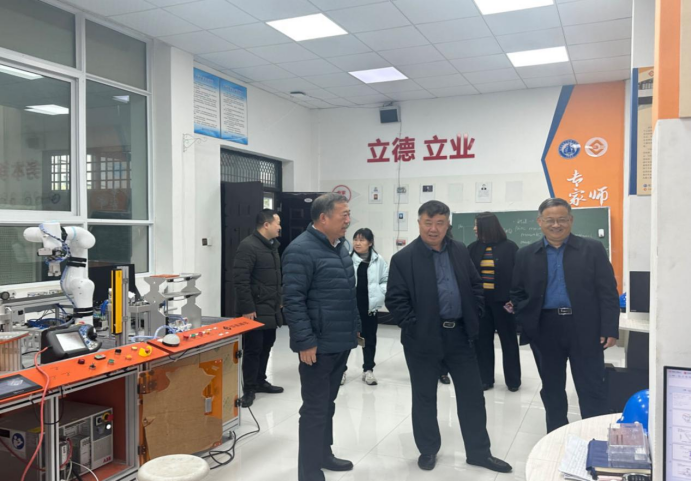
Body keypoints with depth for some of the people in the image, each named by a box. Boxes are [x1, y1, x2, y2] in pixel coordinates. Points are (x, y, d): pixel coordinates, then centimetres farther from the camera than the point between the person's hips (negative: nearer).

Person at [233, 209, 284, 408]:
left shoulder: (272, 245, 14)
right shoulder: (248, 246, -16)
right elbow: (240, 279, -21)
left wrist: (279, 300, 18)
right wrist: (247, 308, -22)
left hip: (271, 309, 9)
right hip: (255, 310, -9)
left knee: (266, 346, 16)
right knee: (253, 349, -1)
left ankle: (260, 381, 30)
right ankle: (249, 389, 9)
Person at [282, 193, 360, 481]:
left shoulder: (339, 246, 12)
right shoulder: (301, 250, -17)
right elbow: (293, 300, -19)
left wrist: (354, 328, 19)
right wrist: (305, 342, -21)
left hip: (341, 342, 9)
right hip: (318, 345, -8)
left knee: (328, 403, 20)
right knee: (315, 408, 0)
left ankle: (324, 454, 35)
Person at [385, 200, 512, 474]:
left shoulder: (460, 252, 6)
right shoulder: (404, 258, -9)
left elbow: (476, 285, 13)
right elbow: (395, 299, -10)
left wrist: (474, 319, 4)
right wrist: (413, 326, -14)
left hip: (460, 334, 4)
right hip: (424, 338, -4)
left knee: (472, 394, 11)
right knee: (425, 397, 11)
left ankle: (478, 451, 27)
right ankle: (428, 450, 29)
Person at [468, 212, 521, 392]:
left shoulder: (510, 247, -4)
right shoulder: (473, 248, 5)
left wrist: (514, 298, -11)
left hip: (503, 301, -3)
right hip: (479, 301, 3)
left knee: (508, 340, 8)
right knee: (483, 340, 8)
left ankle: (513, 380, 21)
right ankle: (485, 378, 21)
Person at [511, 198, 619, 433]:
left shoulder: (593, 249, 0)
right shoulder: (526, 255, 5)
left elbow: (608, 292, -3)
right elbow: (517, 293, 8)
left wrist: (610, 329, -9)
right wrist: (527, 325, -4)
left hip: (585, 329, -2)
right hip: (545, 330, 2)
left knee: (592, 389, 5)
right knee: (551, 389, 13)